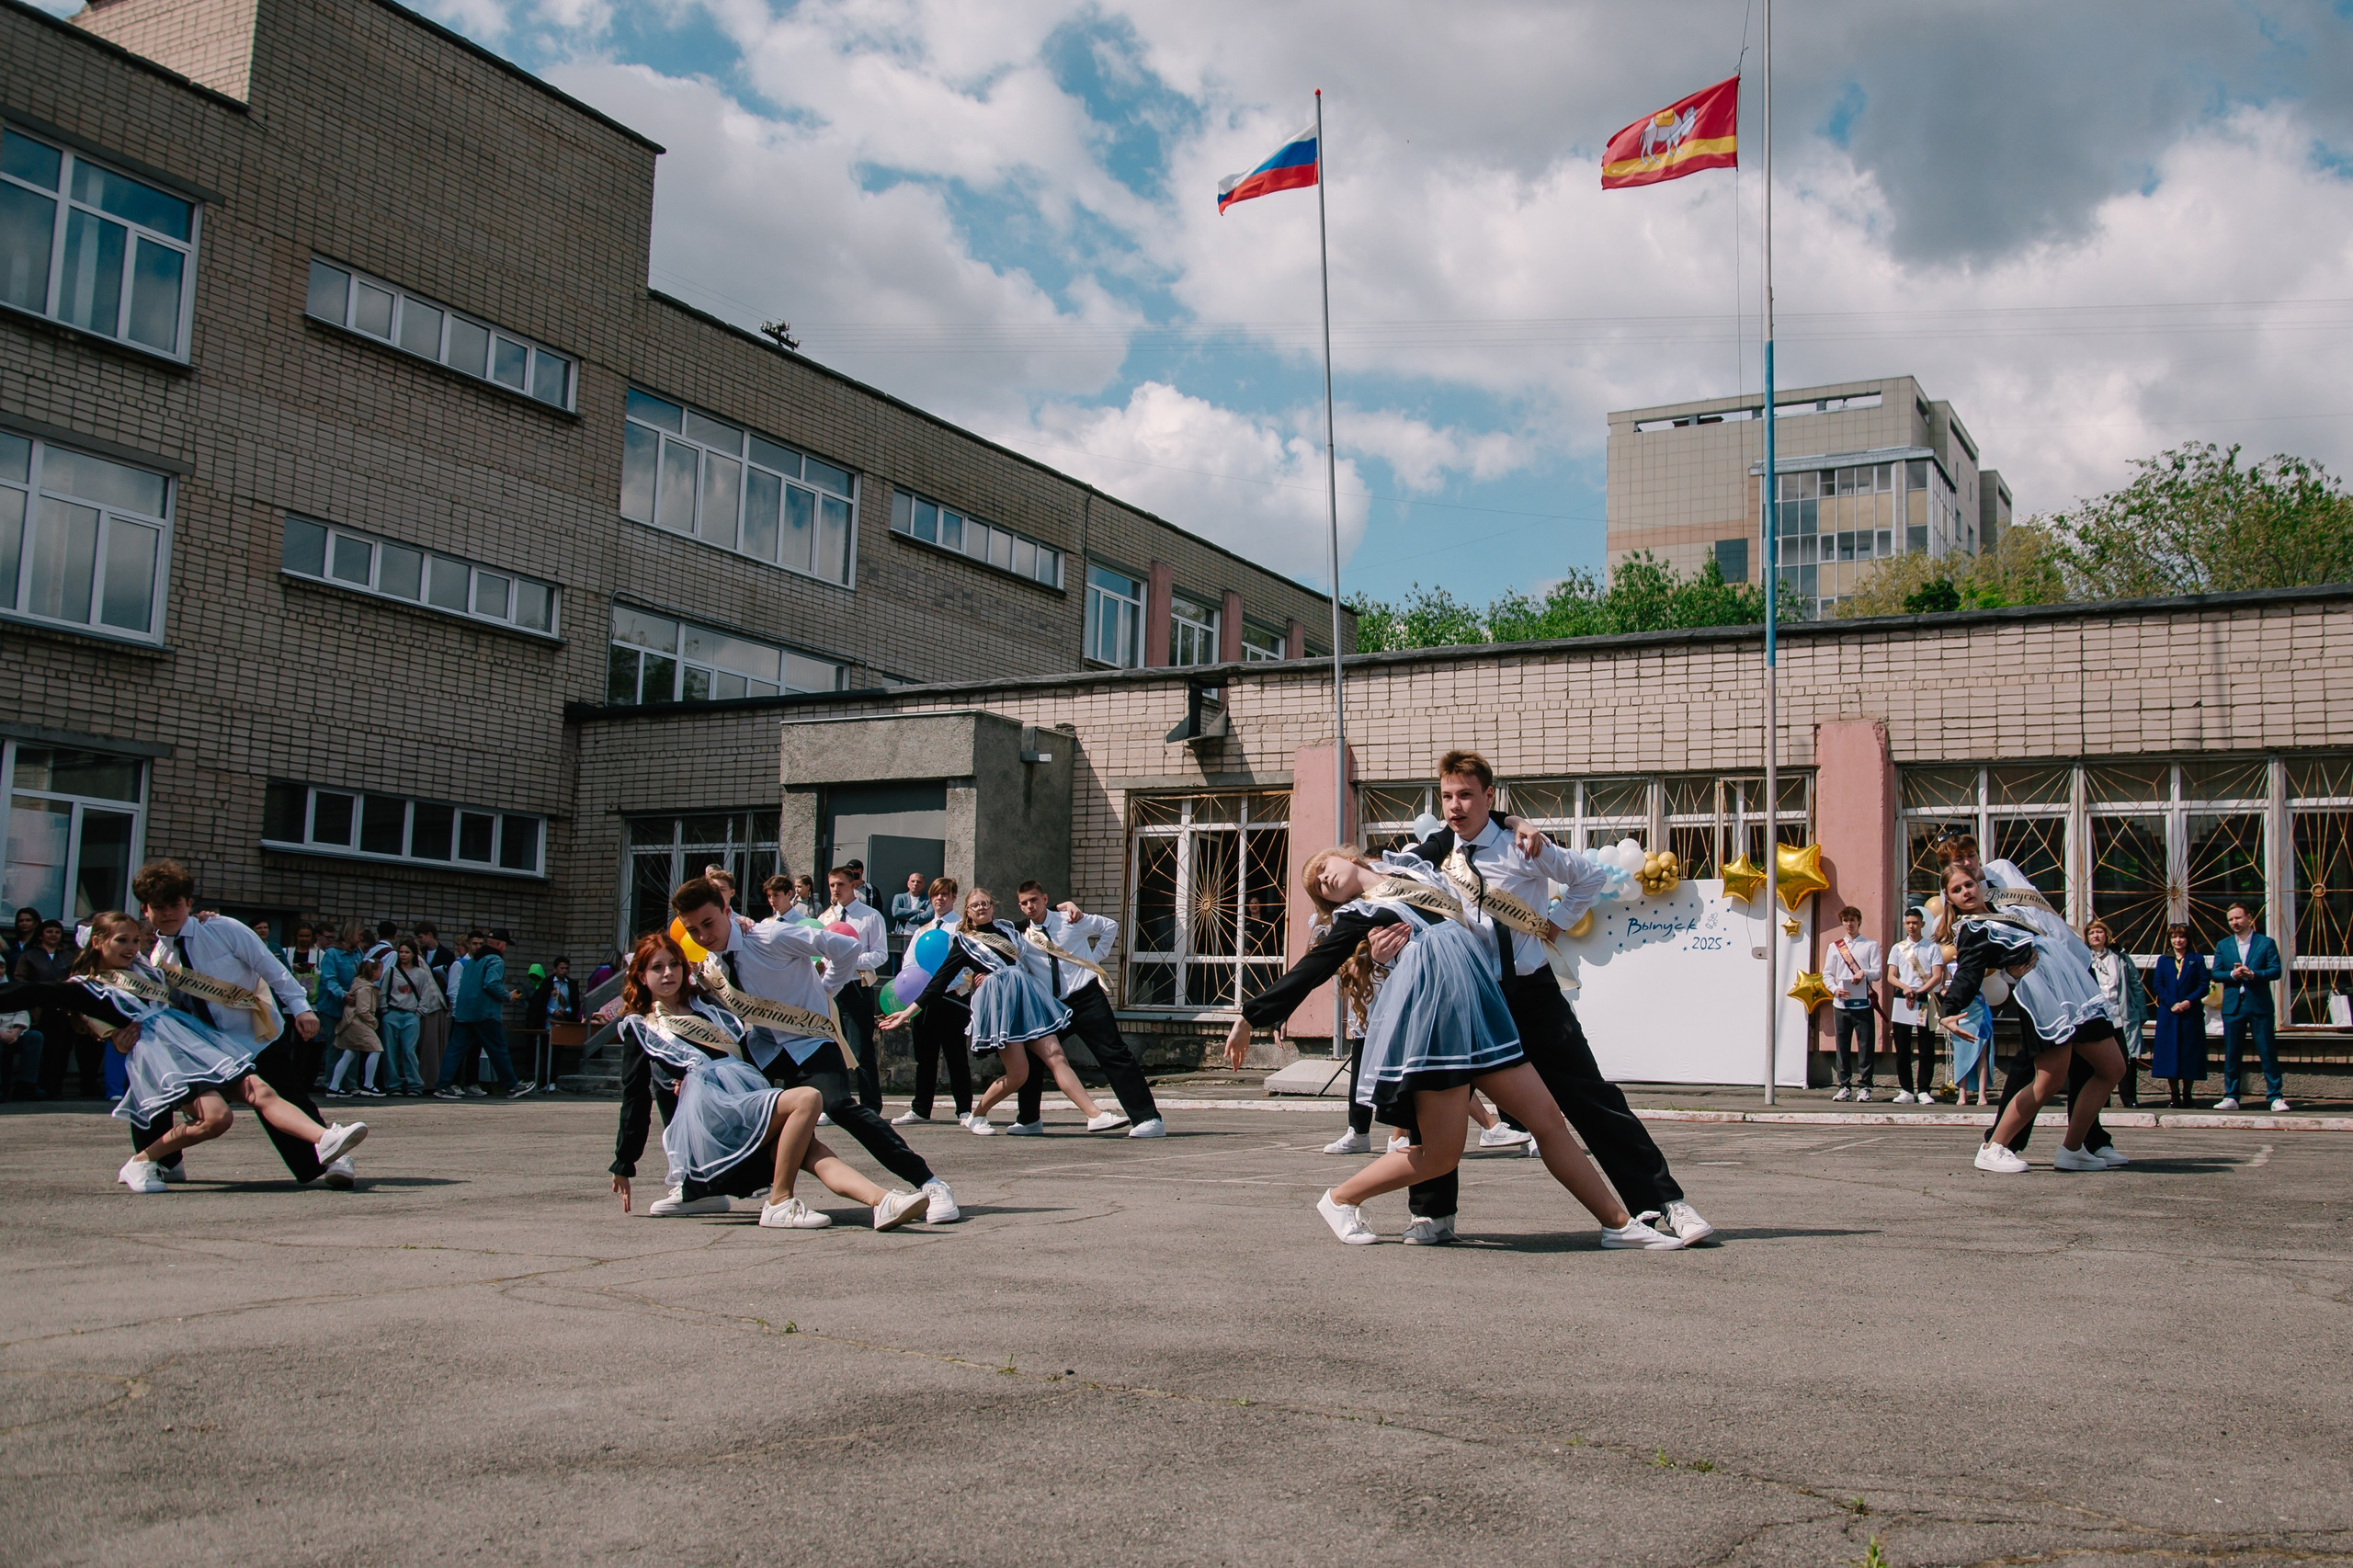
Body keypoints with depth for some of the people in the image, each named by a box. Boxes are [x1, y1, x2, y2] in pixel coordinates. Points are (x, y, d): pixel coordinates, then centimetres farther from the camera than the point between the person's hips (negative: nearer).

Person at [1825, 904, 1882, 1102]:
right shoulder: (1834, 946, 13)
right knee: (1843, 1047, 3)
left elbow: (1877, 972, 0)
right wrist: (1835, 989, -10)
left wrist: (1864, 973, -21)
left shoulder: (1871, 945, 8)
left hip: (1863, 1002, -2)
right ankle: (1845, 1086, 9)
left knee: (1867, 1046, -4)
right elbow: (1827, 974, 9)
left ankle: (1864, 1087, 2)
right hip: (1841, 1002, 2)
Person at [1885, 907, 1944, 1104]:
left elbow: (1937, 977, -2)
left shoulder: (1933, 948, 6)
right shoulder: (1897, 948, 12)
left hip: (1925, 1001, -2)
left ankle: (1924, 1091, 2)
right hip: (1901, 1000, 2)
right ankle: (1906, 1091, 6)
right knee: (1902, 1050, 1)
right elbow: (1891, 977, 5)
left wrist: (1917, 993, -12)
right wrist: (1906, 988, -14)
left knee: (1926, 1050, -3)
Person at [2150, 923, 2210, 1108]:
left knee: (2189, 1054, 0)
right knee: (2169, 1054, -2)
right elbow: (2157, 985, 3)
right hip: (2168, 1015, 1)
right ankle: (2175, 1095, 5)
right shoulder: (2163, 960, 10)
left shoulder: (2197, 959, 6)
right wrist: (2172, 1003, -11)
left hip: (2191, 1014, -1)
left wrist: (2190, 1001, -15)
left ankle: (2186, 1094, 8)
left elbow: (2204, 984, 0)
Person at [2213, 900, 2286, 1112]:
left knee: (2268, 1053, -2)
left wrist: (2253, 974, -20)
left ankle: (2276, 1097, 2)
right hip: (2232, 1006, 3)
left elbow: (2276, 970, -4)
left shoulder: (2266, 943, 3)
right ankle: (2231, 1097, 10)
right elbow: (2215, 973, 6)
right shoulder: (2222, 945, 12)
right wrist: (2232, 975, -13)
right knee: (2231, 1054, 5)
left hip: (2260, 1005, -3)